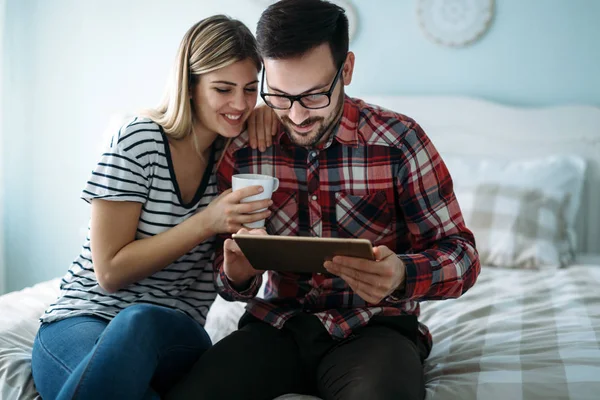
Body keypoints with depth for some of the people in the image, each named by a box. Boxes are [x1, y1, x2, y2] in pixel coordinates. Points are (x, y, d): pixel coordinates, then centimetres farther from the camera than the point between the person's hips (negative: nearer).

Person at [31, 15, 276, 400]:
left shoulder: (238, 148, 5)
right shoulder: (139, 141, -9)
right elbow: (110, 272, -10)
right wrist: (207, 222, -21)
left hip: (173, 333, 3)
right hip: (84, 319, -2)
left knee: (141, 323, -36)